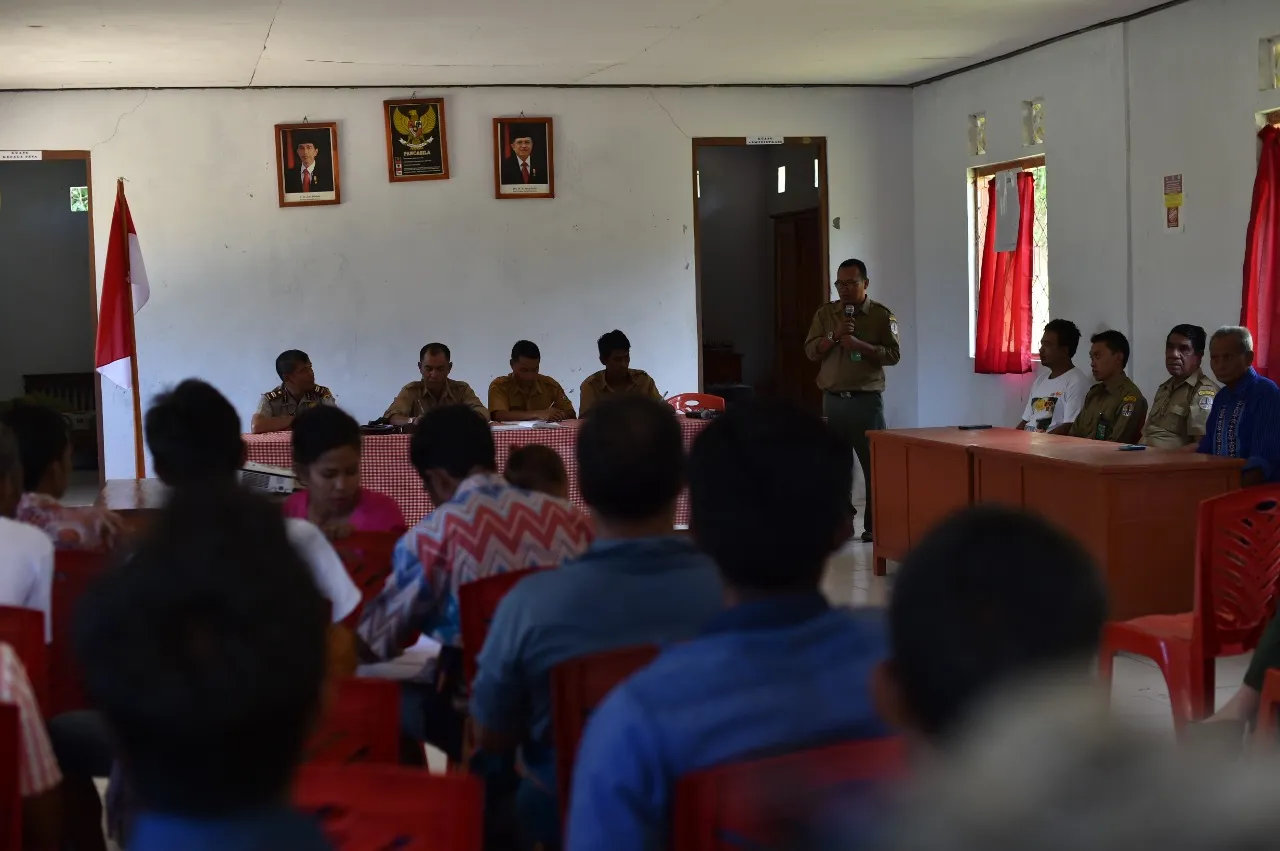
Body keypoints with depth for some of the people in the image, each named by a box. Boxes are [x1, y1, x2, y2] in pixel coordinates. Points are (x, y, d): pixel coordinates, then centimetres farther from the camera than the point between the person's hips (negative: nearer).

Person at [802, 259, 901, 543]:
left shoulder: (882, 315, -1)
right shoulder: (825, 313, 9)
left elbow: (893, 354, -7)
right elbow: (811, 351, 5)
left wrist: (858, 344, -19)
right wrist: (834, 336, -12)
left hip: (866, 399, -3)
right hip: (832, 399, 3)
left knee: (873, 463, -2)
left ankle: (874, 524, 4)